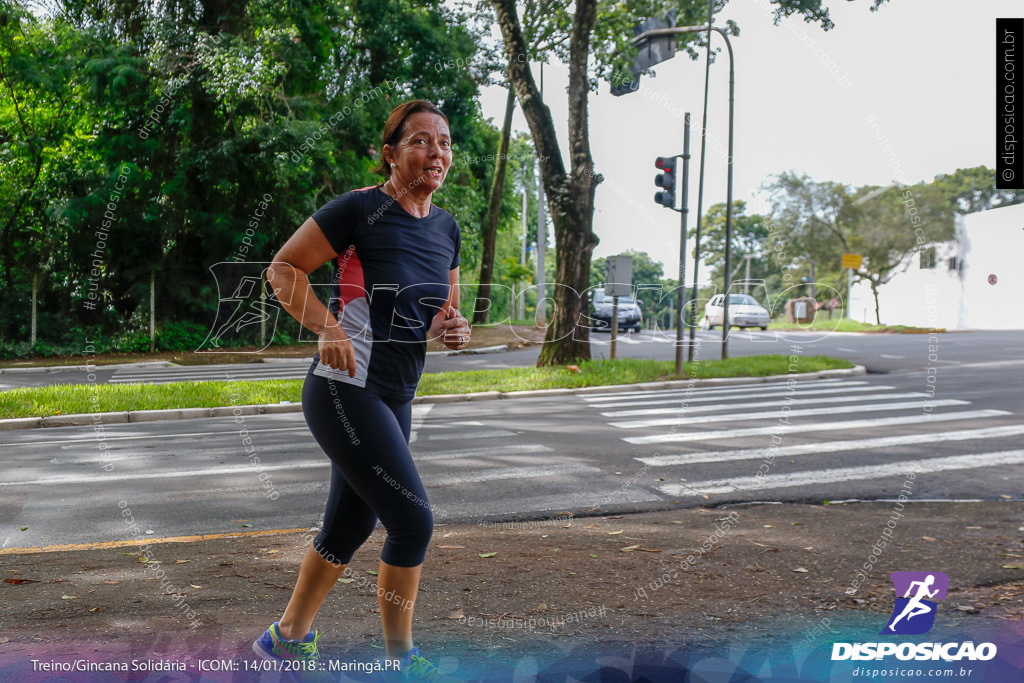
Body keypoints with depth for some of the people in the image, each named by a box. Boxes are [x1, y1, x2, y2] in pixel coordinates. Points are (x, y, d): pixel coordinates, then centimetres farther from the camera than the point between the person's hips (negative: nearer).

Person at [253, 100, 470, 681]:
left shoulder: (446, 228, 10)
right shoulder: (361, 209, -12)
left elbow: (446, 310, 21)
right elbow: (283, 269, -9)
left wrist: (457, 330, -2)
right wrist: (328, 326, -22)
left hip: (395, 398, 8)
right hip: (346, 391, -8)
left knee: (351, 524, 16)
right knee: (413, 520, -11)